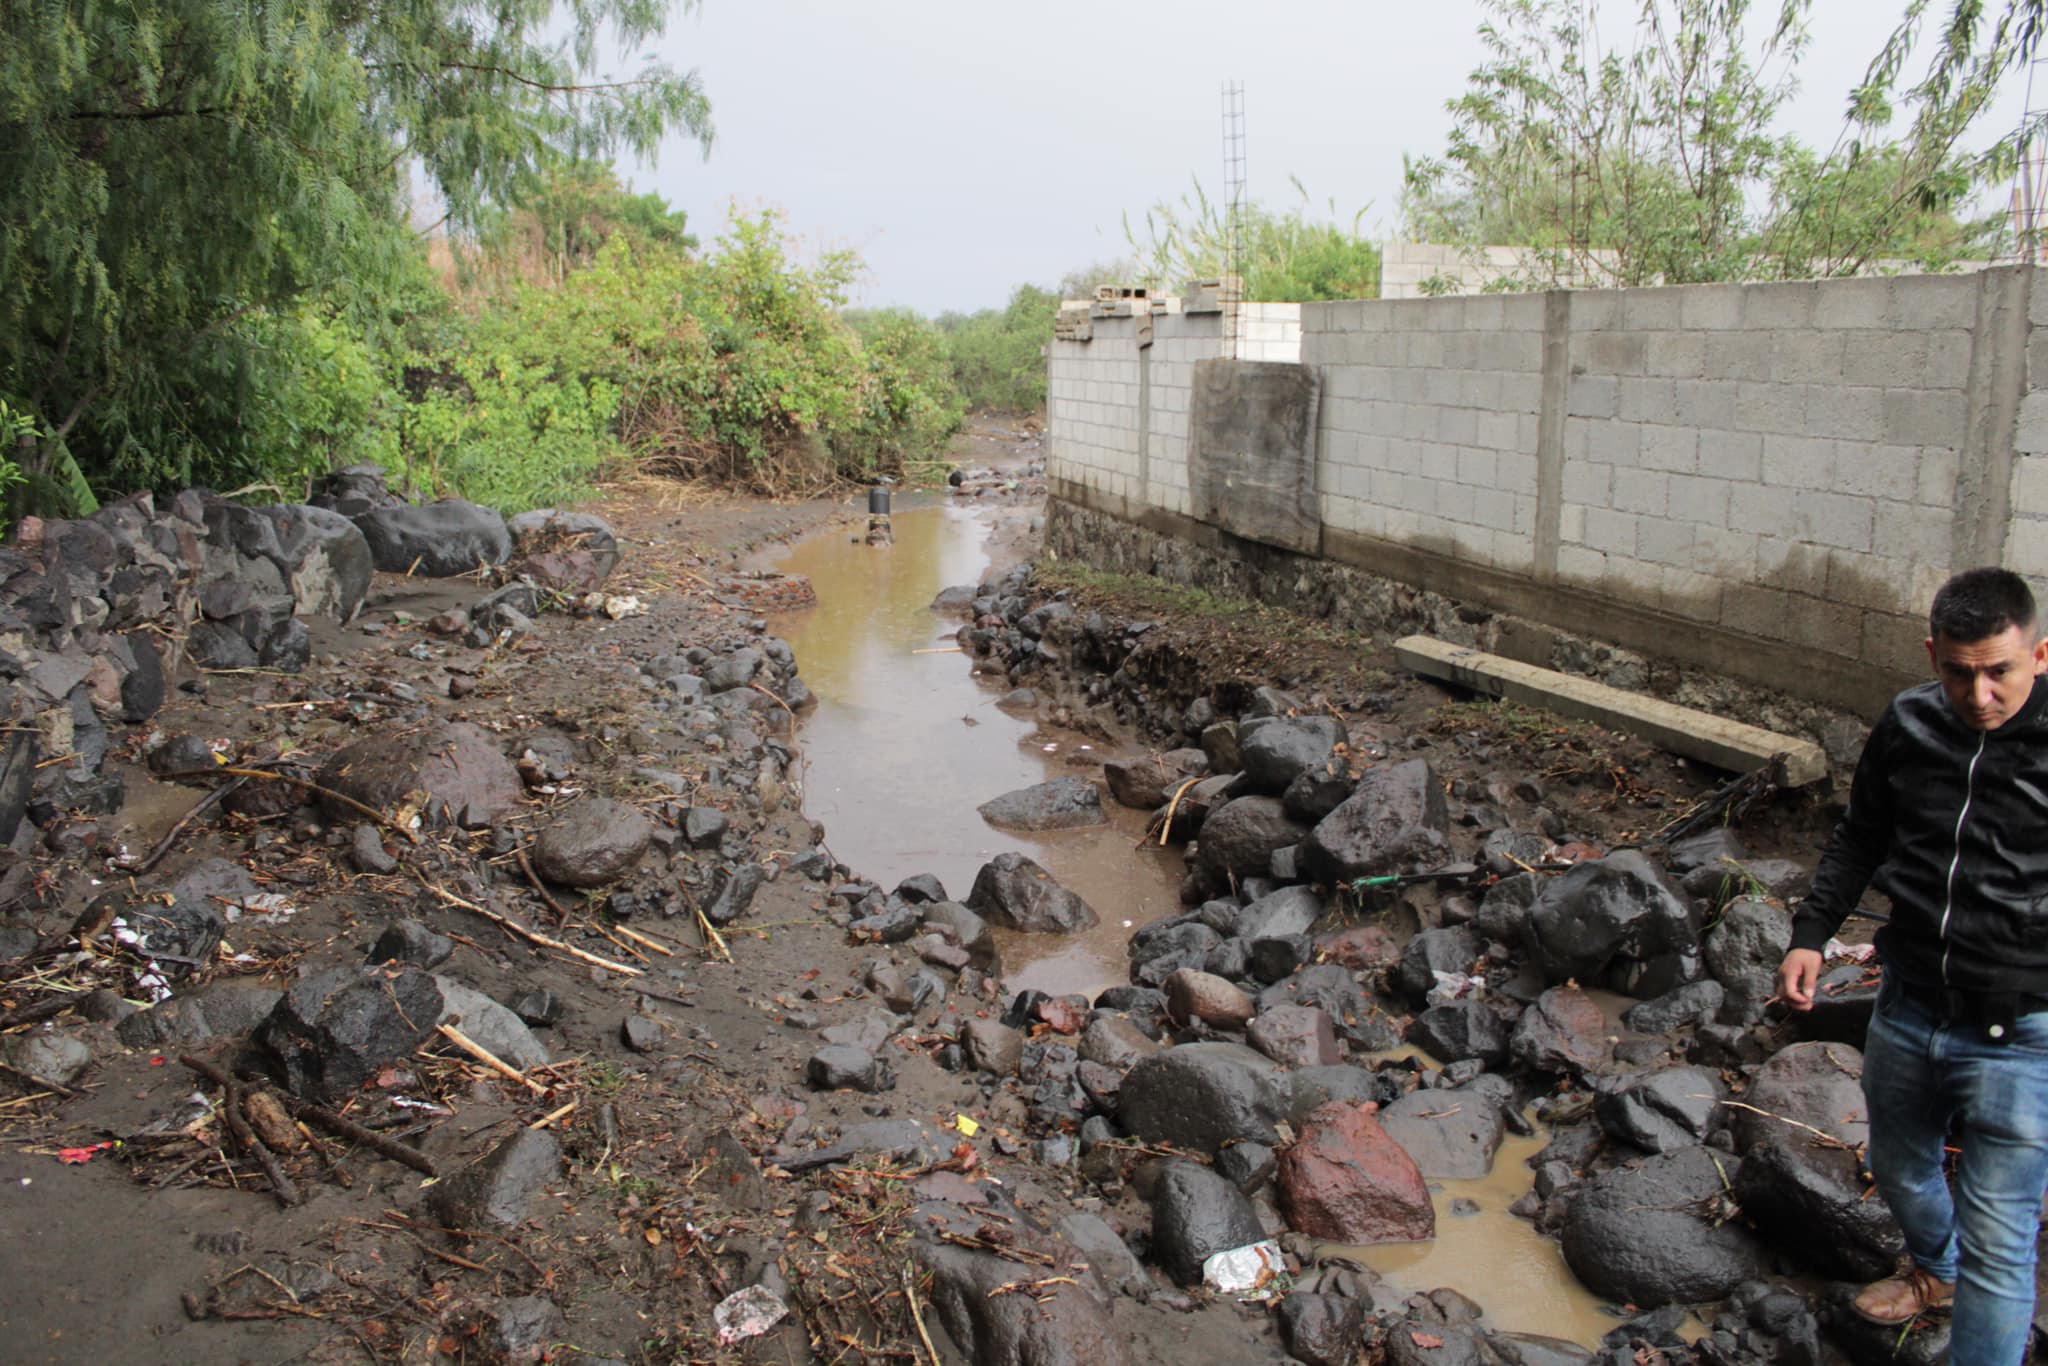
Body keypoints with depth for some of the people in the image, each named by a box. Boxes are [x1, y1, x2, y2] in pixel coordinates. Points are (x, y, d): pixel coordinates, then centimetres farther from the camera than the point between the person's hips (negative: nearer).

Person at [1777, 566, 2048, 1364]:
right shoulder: (1908, 727, -3)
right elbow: (1859, 840, 12)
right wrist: (1812, 932, 2)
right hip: (1908, 1008, 6)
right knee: (1899, 1169, 28)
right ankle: (1936, 1272, 58)